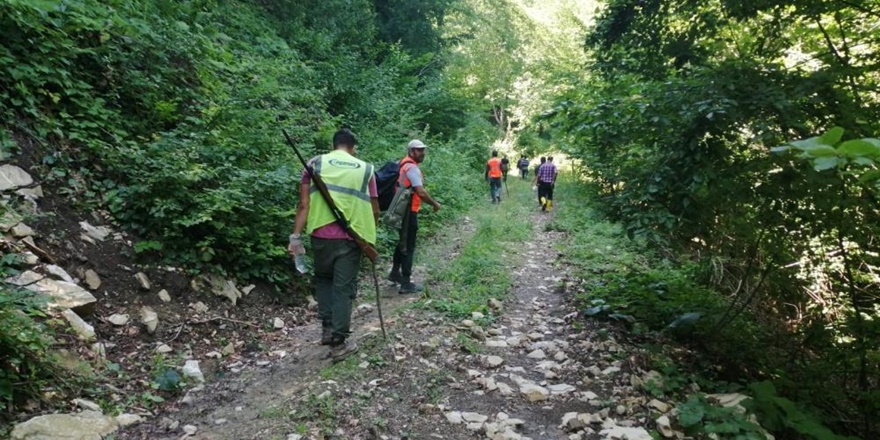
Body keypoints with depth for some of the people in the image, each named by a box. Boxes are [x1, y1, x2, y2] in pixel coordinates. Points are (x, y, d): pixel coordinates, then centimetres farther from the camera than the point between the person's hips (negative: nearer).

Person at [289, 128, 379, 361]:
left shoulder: (316, 163, 4)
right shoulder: (365, 169, 7)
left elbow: (304, 205, -3)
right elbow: (374, 210, 8)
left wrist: (296, 236, -2)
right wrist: (369, 234, 24)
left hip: (322, 235, 1)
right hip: (351, 237, 0)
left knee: (323, 280, 23)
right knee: (344, 287, 7)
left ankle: (327, 328, 21)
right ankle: (339, 342, 11)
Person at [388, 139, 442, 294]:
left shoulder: (403, 164, 13)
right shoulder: (412, 168, -18)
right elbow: (421, 193, -26)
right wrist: (435, 204, -12)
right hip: (409, 211, -10)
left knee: (403, 242, 23)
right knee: (408, 246, -4)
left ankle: (395, 273, 35)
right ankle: (406, 284, 0)